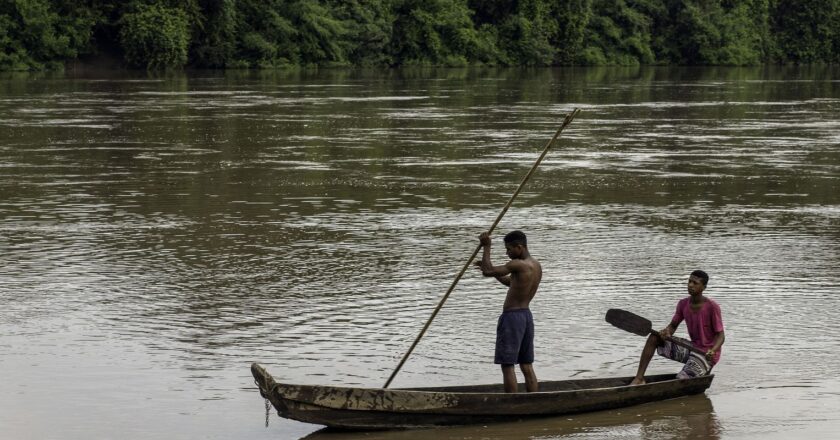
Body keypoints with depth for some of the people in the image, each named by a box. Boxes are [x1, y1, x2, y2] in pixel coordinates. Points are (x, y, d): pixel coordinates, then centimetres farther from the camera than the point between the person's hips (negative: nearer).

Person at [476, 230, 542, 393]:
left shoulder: (518, 265, -19)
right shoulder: (536, 266, 10)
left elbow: (488, 271, -23)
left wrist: (486, 247, -11)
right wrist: (492, 271, 18)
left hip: (511, 316, -9)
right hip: (526, 315, 9)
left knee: (507, 365, -4)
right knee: (527, 365, 11)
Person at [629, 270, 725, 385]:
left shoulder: (712, 307, -18)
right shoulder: (683, 304, 1)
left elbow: (720, 335, -15)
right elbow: (673, 325, 9)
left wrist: (713, 350, -36)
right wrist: (666, 332, -17)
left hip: (706, 354, -7)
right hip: (692, 347, 7)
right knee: (654, 337, -5)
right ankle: (639, 378, -8)